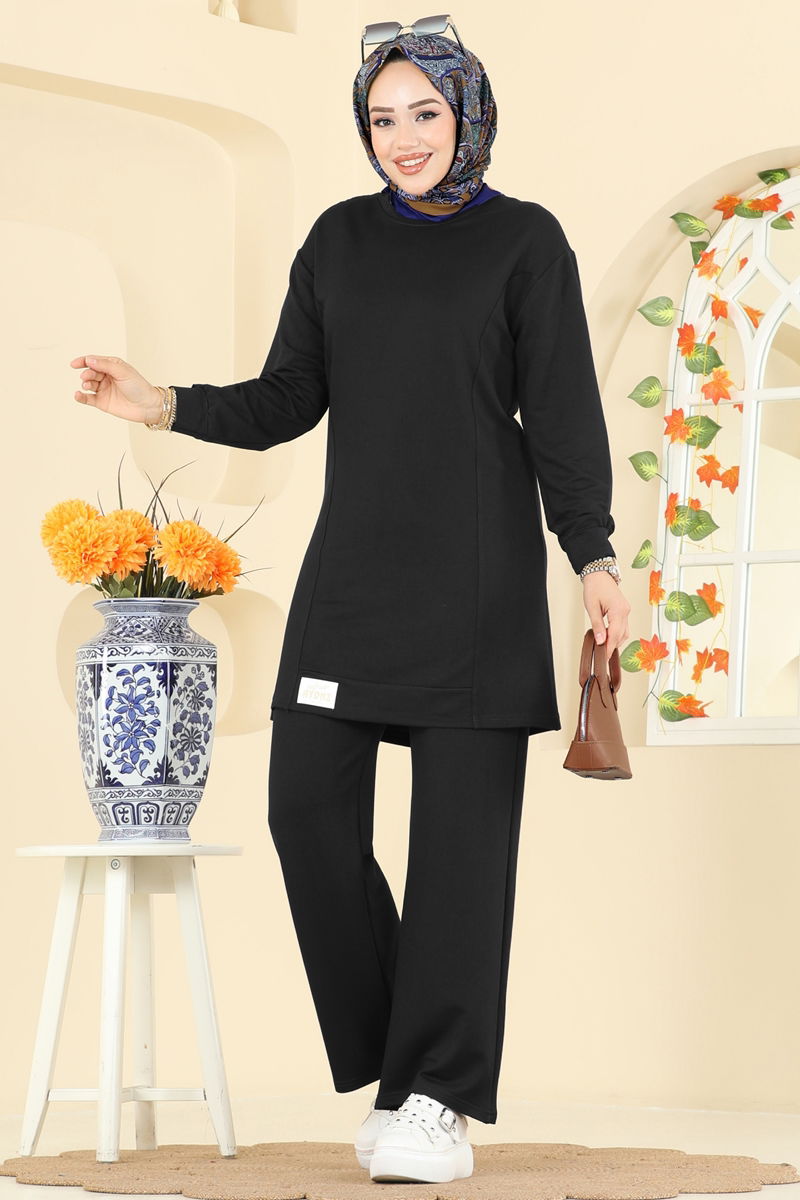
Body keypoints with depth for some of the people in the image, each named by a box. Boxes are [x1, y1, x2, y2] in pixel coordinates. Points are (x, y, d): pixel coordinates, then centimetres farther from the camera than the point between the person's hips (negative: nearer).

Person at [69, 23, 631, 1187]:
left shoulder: (525, 240, 1)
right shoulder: (340, 239, 11)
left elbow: (563, 412, -2)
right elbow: (288, 401, 11)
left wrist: (594, 557, -11)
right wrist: (168, 406, -4)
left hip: (477, 570, -4)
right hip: (355, 563, 4)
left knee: (462, 826, -5)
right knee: (309, 803, -5)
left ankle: (443, 1103, -1)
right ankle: (390, 1065, 10)